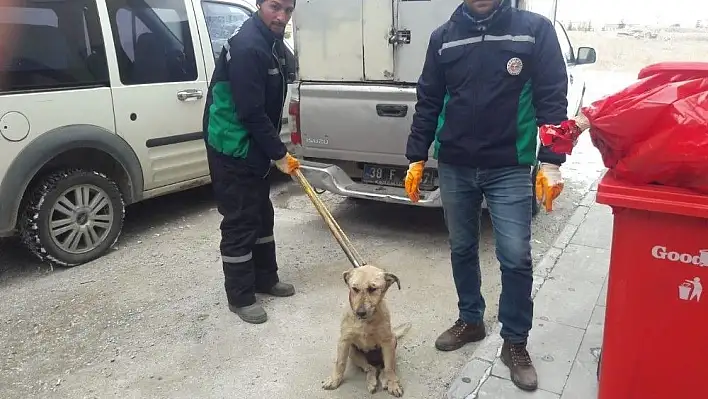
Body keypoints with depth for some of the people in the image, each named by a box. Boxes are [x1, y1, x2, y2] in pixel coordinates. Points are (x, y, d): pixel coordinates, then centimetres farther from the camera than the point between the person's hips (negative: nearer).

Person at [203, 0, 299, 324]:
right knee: (240, 221, -1)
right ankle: (240, 297, 13)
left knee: (262, 214, 17)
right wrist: (279, 154, -17)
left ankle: (266, 279, 32)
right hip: (232, 149, -10)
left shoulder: (272, 42, 10)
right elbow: (251, 112, -25)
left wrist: (275, 149, 13)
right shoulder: (247, 47, -22)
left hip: (254, 147, 10)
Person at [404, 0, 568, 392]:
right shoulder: (443, 37, 6)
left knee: (515, 257, -1)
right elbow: (428, 102, 8)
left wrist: (551, 161, -12)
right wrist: (416, 158, 4)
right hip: (454, 167, 3)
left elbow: (552, 99, -4)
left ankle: (515, 343, 18)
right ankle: (470, 320, 35)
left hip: (510, 168, -2)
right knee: (461, 250, 14)